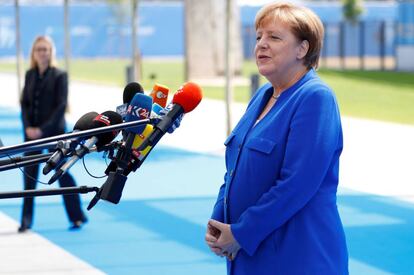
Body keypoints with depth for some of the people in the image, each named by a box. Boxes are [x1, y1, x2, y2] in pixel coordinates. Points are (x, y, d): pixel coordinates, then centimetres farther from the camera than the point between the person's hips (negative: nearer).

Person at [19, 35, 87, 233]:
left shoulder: (59, 76, -6)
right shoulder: (30, 75, 8)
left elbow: (61, 106, -11)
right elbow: (24, 102, 7)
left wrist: (43, 129, -17)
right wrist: (28, 127, -8)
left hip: (53, 131, -4)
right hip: (32, 132, 4)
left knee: (62, 172, 2)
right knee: (29, 175, 3)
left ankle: (77, 216, 13)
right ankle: (26, 220, 8)